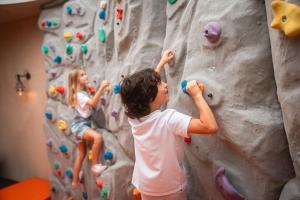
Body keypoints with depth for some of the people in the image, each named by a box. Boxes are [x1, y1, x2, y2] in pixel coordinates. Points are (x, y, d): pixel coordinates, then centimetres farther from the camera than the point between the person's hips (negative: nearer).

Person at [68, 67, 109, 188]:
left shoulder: (83, 92, 13)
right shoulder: (79, 95, -18)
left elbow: (93, 103, 8)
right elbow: (93, 103, -32)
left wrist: (101, 89, 5)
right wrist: (101, 87, -35)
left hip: (82, 125, 10)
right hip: (80, 125, -10)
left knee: (82, 153, 16)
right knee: (97, 137, -34)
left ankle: (75, 181, 28)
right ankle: (95, 166, -21)